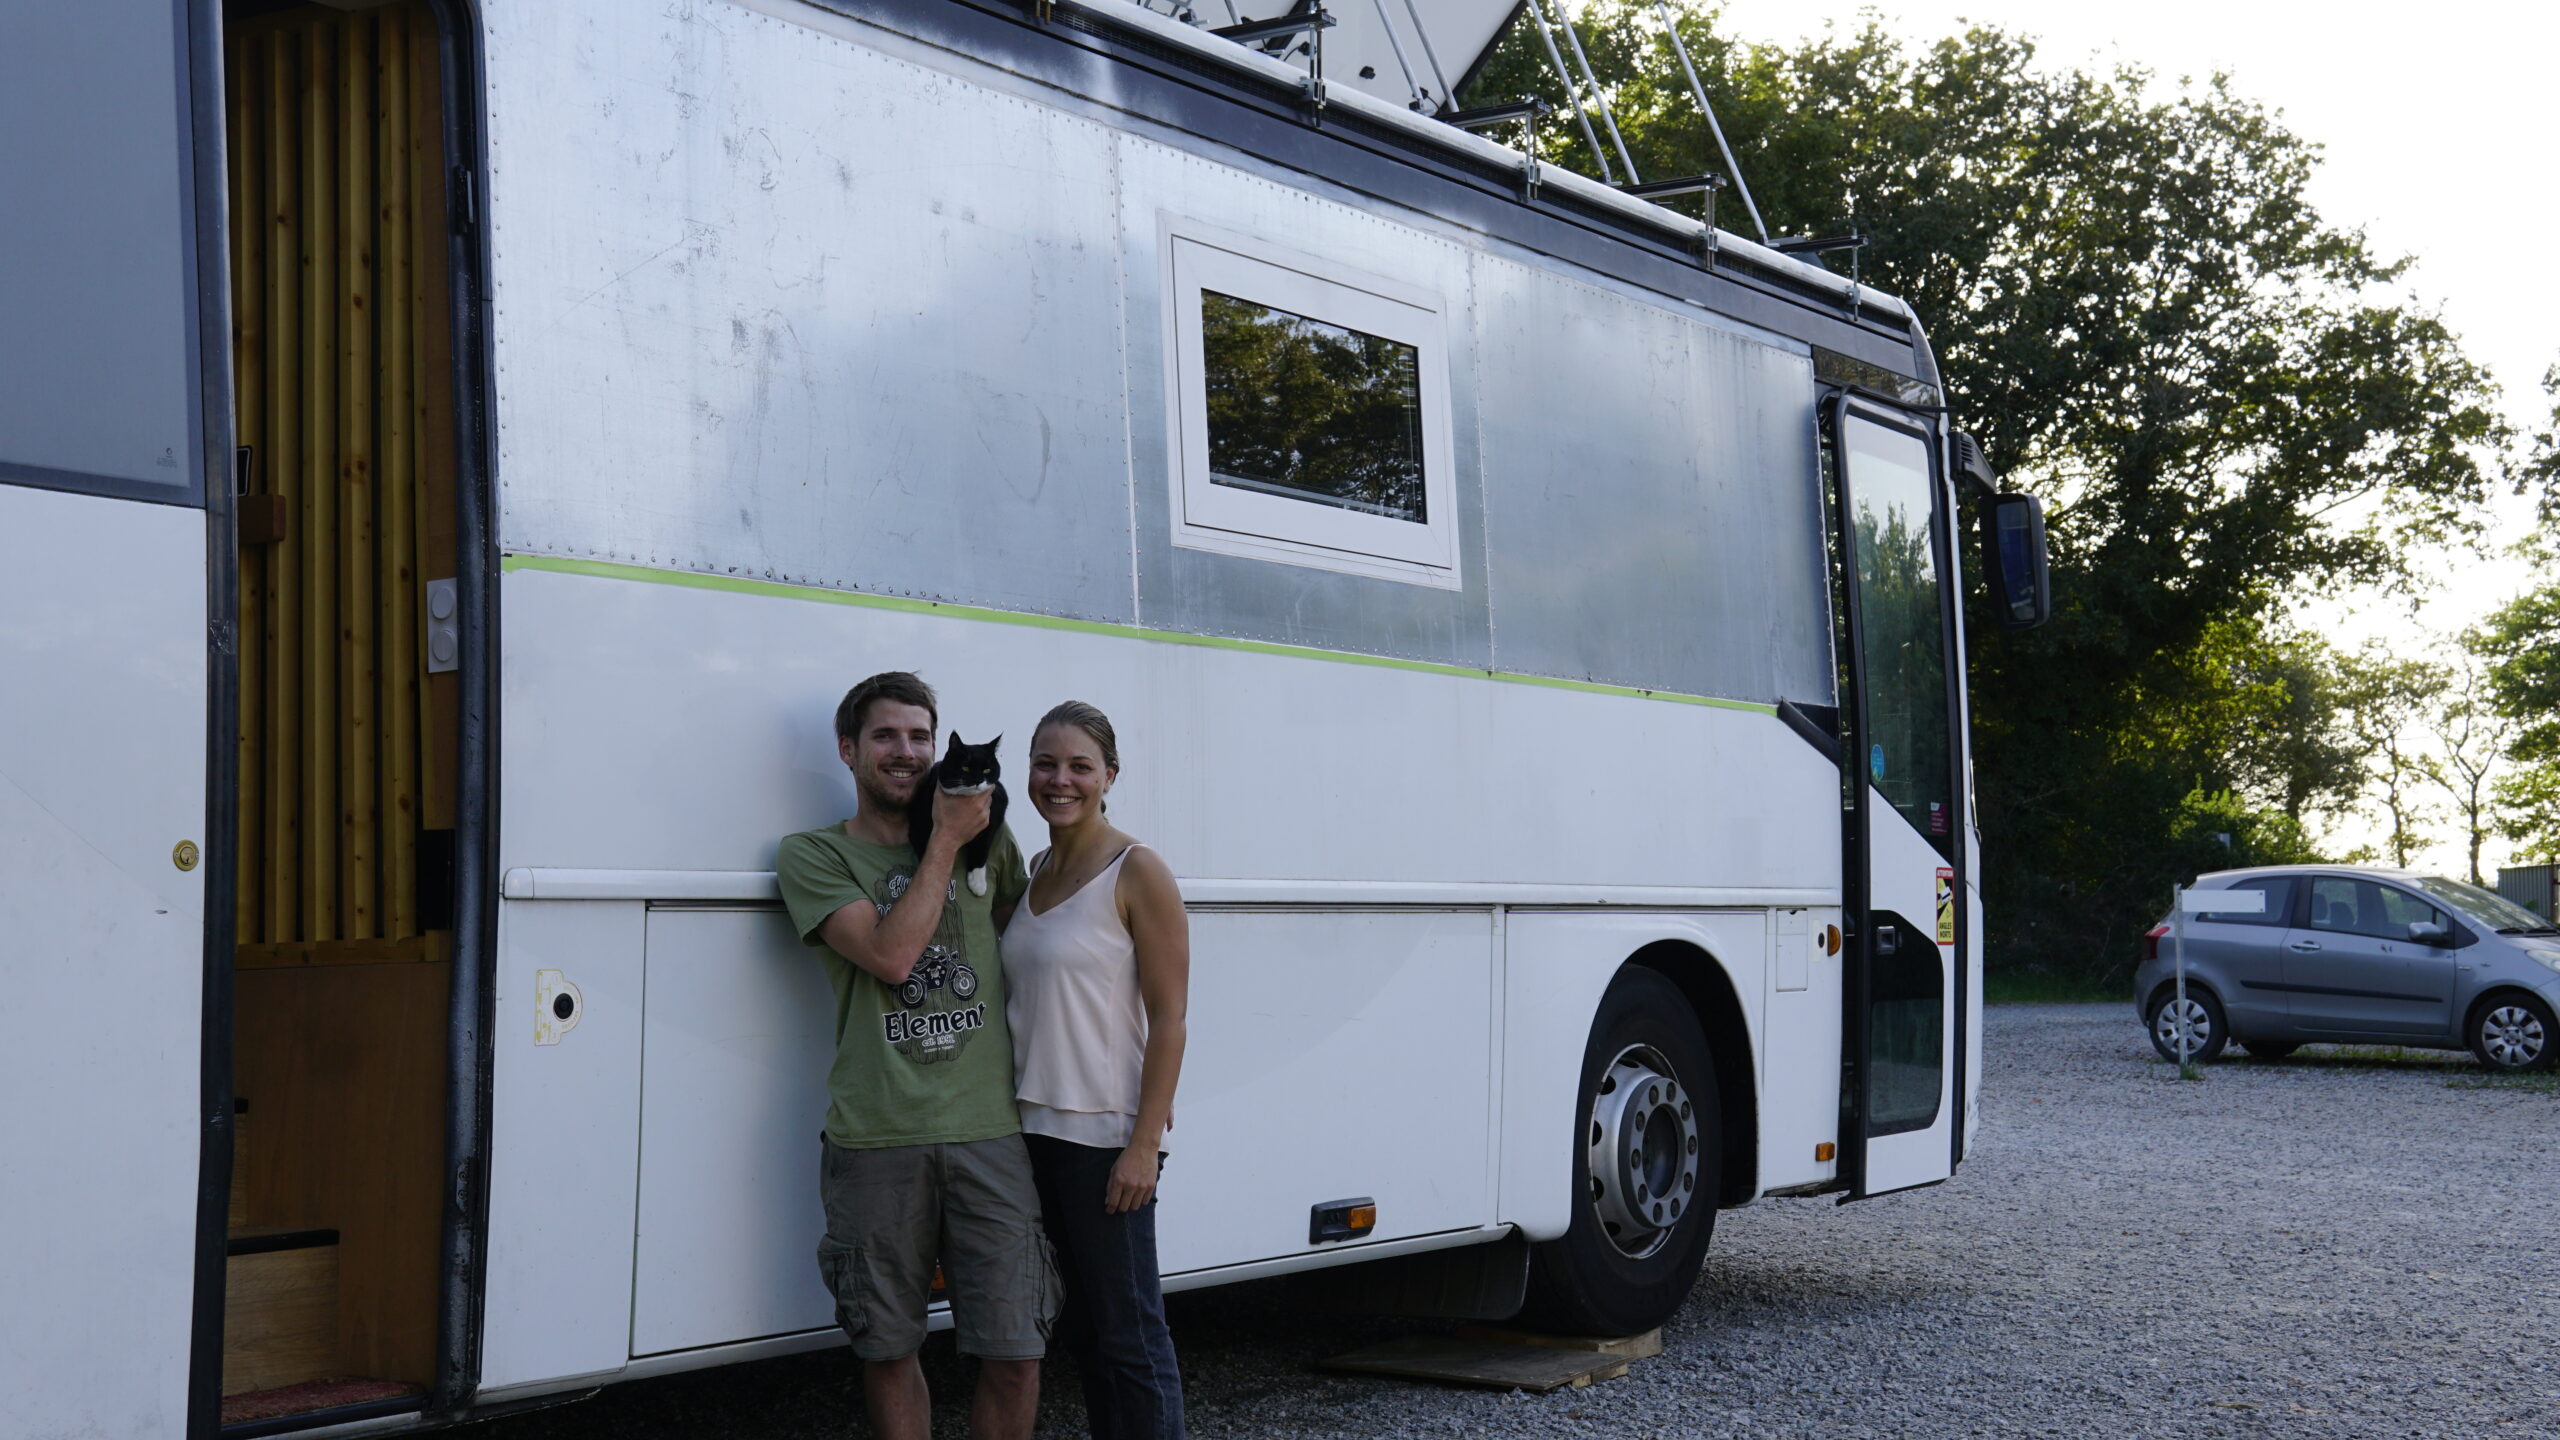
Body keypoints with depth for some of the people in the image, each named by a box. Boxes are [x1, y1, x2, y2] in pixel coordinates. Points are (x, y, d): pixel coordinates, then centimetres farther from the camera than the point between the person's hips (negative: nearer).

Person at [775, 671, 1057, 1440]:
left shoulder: (989, 841, 14)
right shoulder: (813, 856, 5)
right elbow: (890, 955, -11)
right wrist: (945, 841, -5)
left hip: (990, 1127, 2)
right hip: (876, 1139, -2)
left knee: (1015, 1355, 0)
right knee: (888, 1350, 8)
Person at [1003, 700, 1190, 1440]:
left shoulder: (1137, 873, -10)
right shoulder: (1035, 872, 11)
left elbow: (1168, 1019, -13)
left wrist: (1145, 1144, -18)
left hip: (1106, 1138, -7)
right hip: (1037, 1129, 7)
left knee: (1129, 1334, -2)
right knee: (1083, 1329, 13)